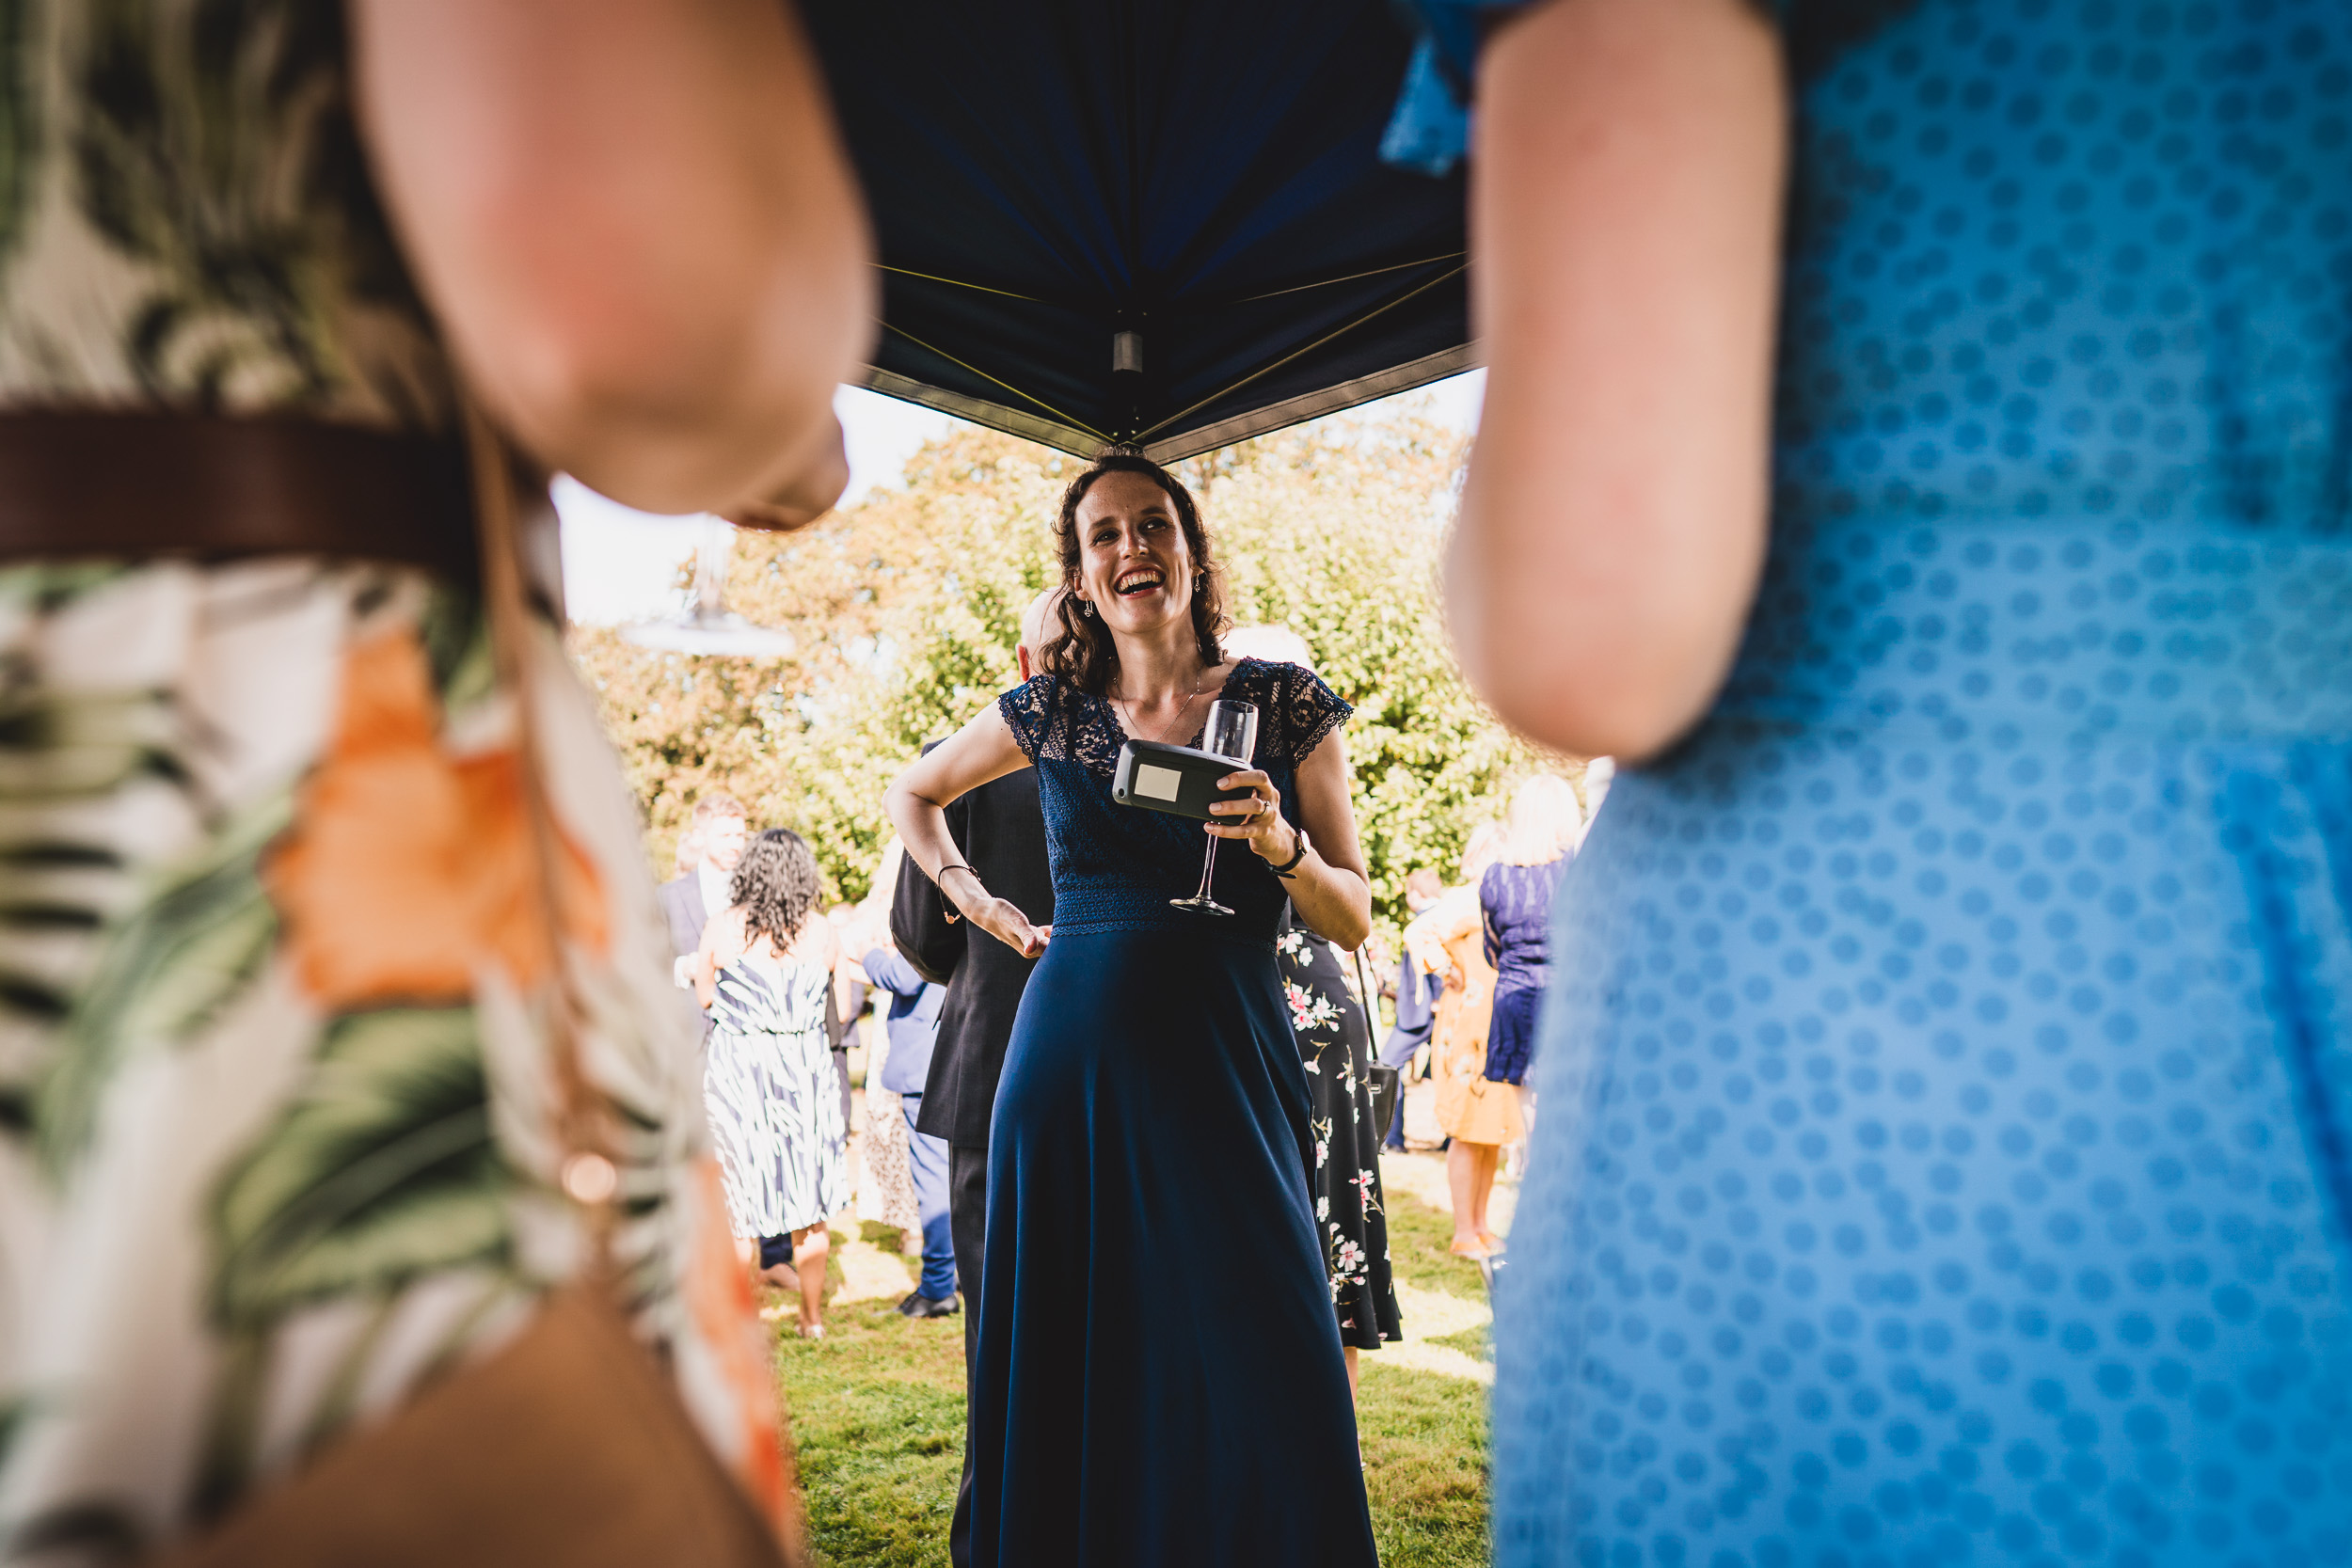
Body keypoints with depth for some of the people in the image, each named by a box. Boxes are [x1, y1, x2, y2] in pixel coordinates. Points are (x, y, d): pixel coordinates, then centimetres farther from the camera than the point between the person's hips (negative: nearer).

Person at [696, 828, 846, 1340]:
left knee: (739, 1204, 8)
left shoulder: (721, 930, -5)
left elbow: (703, 997, 8)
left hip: (737, 1068, -1)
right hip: (806, 1068, 2)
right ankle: (813, 1318, 23)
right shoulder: (821, 932, -2)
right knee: (809, 1206, 14)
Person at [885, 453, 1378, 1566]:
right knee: (1072, 1379, 8)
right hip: (1068, 1071, 2)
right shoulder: (1049, 713, 7)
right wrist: (972, 899, 13)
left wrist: (1281, 846, -14)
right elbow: (913, 791, 26)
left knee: (1259, 1382, -4)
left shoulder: (1284, 706, 3)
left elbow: (1353, 922, 4)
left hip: (1226, 1075, -1)